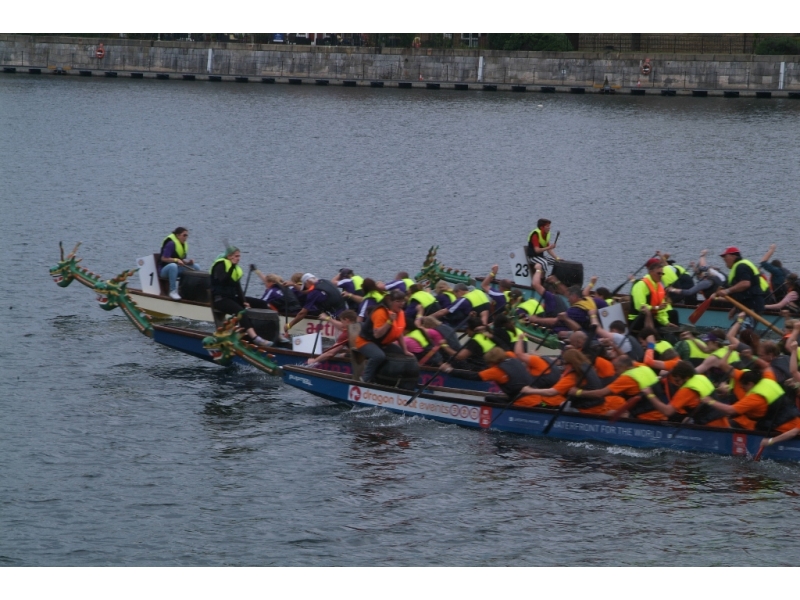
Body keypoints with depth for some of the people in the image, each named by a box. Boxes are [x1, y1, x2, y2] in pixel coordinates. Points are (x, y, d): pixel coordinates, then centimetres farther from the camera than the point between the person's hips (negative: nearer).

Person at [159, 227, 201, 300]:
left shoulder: (184, 245, 10)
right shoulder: (171, 244, -17)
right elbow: (164, 258, -21)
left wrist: (188, 261, -5)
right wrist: (176, 260, -30)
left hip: (177, 269, 8)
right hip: (164, 270, -8)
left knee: (196, 267, -4)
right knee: (173, 266, -44)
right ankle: (173, 291, -39)